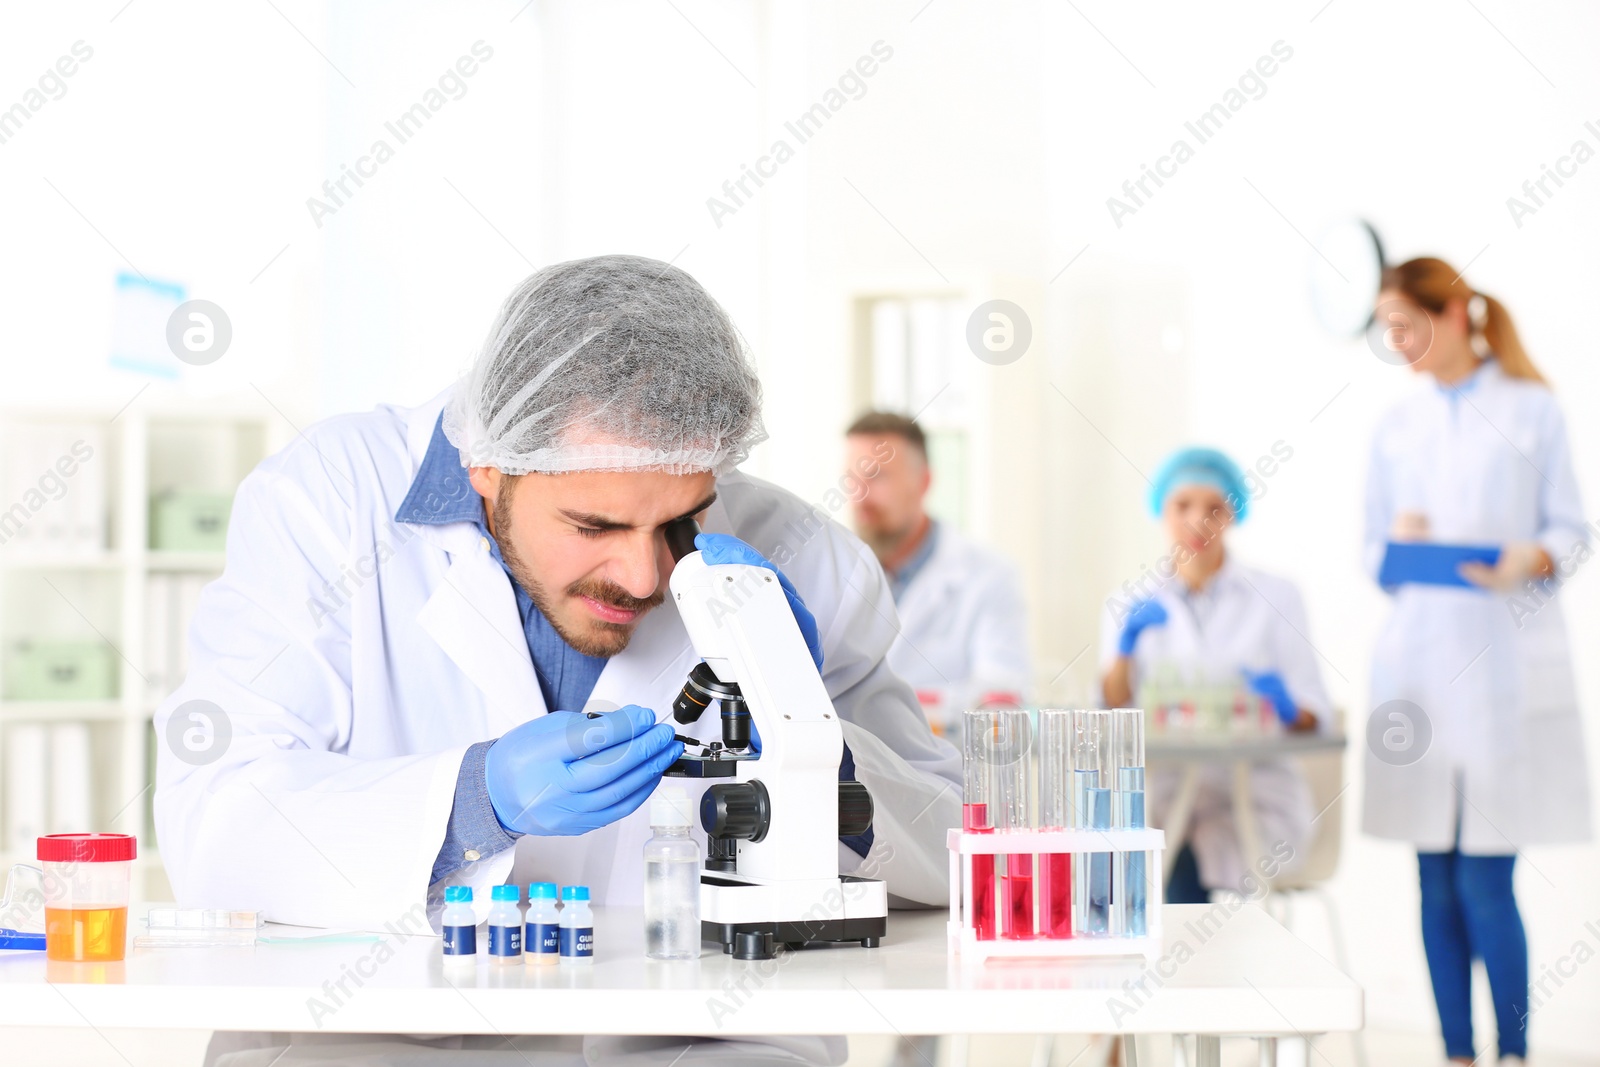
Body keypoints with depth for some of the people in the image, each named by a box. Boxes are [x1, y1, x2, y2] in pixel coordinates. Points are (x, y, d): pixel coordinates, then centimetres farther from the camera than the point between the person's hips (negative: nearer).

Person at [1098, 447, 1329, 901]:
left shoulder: (1275, 596, 8)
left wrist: (1289, 709, -19)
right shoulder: (1132, 604, 12)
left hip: (1253, 794, -1)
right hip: (1159, 790, 2)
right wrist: (1124, 648, -15)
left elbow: (1314, 715, 4)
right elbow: (1109, 711, 2)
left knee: (1185, 868, -32)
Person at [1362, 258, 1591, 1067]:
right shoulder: (1395, 427, 14)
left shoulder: (1533, 410, 3)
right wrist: (1397, 544, -7)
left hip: (1507, 667, -4)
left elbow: (1573, 529, 3)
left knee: (1486, 883, -7)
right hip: (1417, 665, 4)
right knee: (1437, 882, 4)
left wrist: (1534, 559, -18)